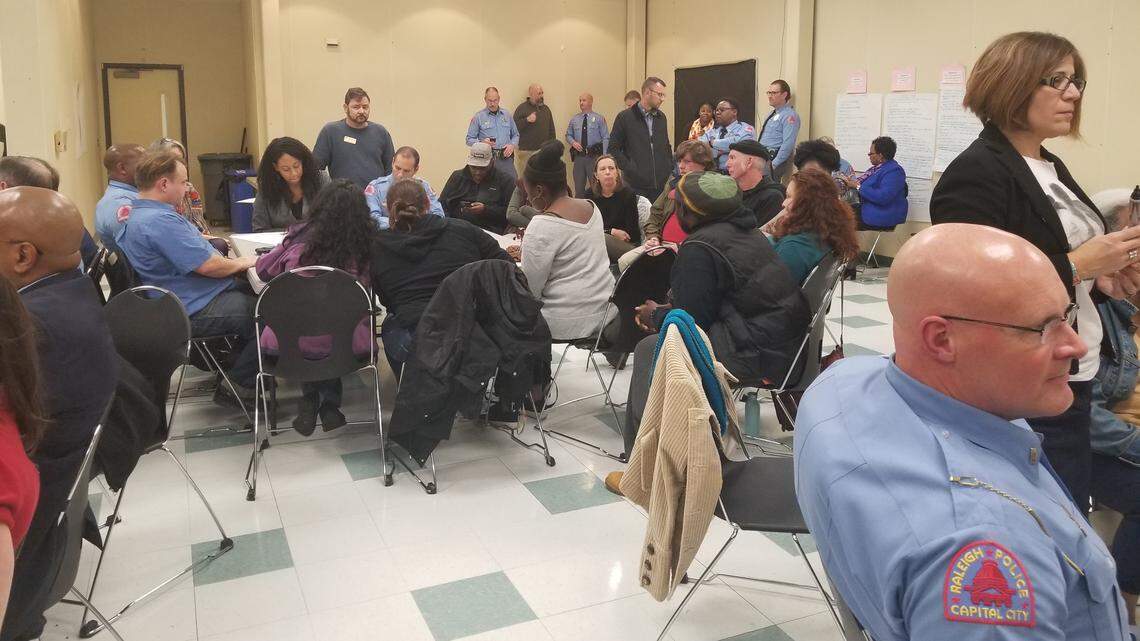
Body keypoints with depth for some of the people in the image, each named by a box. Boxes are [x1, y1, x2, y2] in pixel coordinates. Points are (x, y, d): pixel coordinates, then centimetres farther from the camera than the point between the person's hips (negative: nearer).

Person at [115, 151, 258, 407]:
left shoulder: (138, 214, 10)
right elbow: (208, 266, -26)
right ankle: (236, 388, -2)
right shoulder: (160, 221, -25)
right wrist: (242, 263, -10)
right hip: (193, 312, -11)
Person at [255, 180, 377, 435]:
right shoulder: (366, 246, -9)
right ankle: (329, 401, 26)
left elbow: (263, 270, 10)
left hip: (288, 344, 0)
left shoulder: (299, 240, -8)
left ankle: (310, 397, 27)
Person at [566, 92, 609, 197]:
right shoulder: (574, 119, 11)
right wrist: (573, 142, -5)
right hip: (578, 156, 3)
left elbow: (605, 138, -2)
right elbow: (568, 135, 19)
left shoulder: (599, 118, 1)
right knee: (578, 186, 7)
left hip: (594, 157, -3)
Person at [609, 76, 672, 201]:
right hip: (636, 187, -5)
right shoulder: (625, 118, -2)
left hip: (662, 185, 5)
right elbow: (613, 149, -3)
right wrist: (629, 169, -11)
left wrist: (669, 169, 11)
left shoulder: (661, 118, 14)